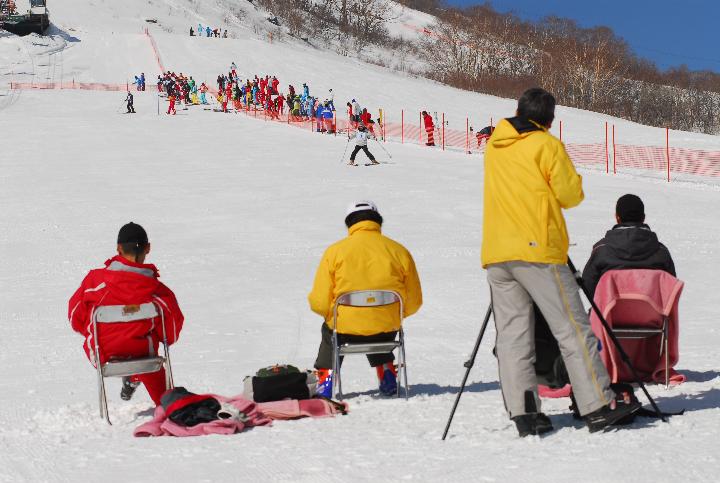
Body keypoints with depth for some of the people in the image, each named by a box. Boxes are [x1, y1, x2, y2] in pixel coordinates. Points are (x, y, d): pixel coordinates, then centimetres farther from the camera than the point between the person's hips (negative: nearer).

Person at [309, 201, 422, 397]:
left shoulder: (335, 251, -6)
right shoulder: (399, 251, -1)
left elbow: (319, 303, -8)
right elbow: (413, 302, 4)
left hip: (345, 329, -1)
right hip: (387, 328, 2)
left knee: (328, 330, 35)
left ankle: (326, 379, 28)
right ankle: (388, 380, 35)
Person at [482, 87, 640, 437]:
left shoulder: (494, 145, 15)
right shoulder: (547, 145, -2)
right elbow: (571, 195, -3)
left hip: (495, 254, 5)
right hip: (536, 249, -5)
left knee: (512, 334, 3)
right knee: (572, 328, -2)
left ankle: (523, 412, -4)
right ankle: (598, 406, -4)